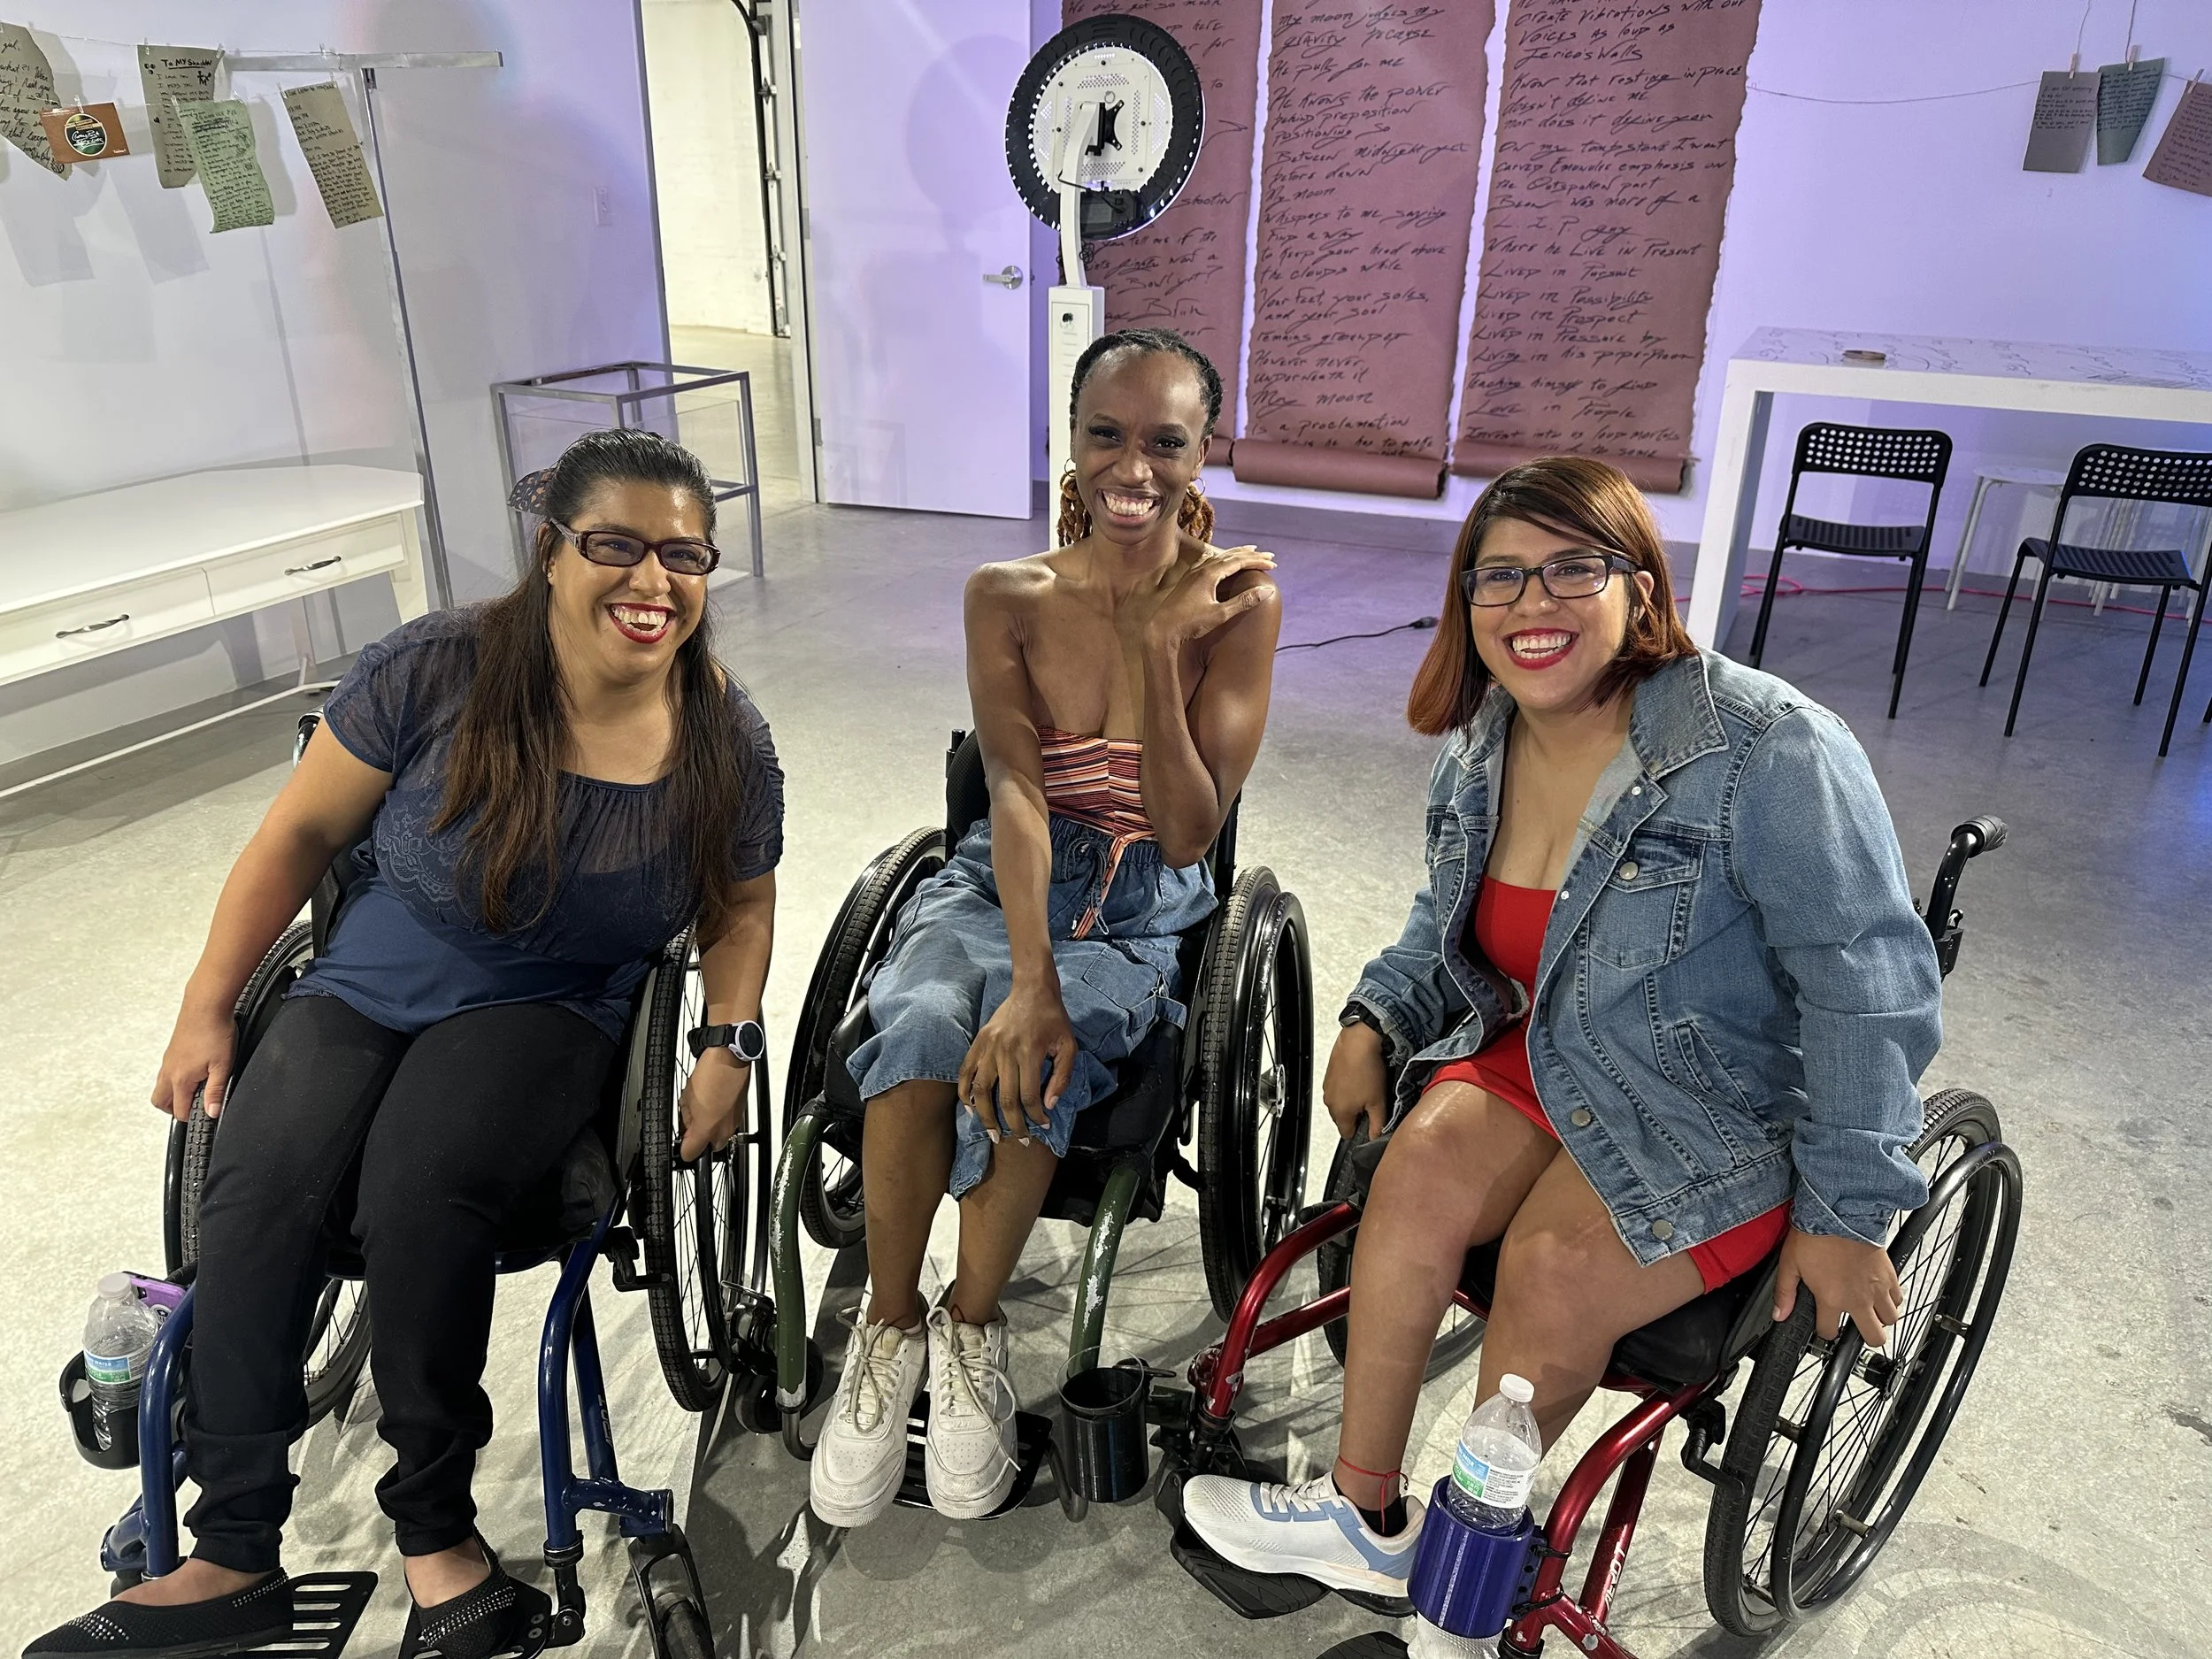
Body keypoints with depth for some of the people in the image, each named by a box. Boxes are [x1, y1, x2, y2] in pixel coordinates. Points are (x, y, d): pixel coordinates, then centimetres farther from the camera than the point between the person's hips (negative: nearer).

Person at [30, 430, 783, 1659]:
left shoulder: (727, 741, -9)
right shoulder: (435, 672, -12)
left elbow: (742, 908, 8)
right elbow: (301, 833, 0)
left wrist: (731, 1045, -7)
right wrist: (207, 1012, 2)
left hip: (549, 1016, -1)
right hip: (367, 989, 2)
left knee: (421, 1191, -30)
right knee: (255, 1189, -25)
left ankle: (436, 1531, -9)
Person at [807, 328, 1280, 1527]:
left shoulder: (1237, 603, -8)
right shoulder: (1008, 597, -3)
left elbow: (1188, 834, -11)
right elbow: (1016, 791, -15)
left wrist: (1158, 647, -22)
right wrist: (1029, 977, -31)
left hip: (1140, 910, -1)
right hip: (1003, 880, 1)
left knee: (1028, 1060, -32)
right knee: (927, 1022, -31)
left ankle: (971, 1324, -5)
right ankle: (889, 1325, -7)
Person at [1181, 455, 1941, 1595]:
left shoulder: (1768, 752, -21)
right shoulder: (1478, 744, 1)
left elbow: (1866, 984, -17)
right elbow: (1449, 918, 18)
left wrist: (1846, 1211, -14)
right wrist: (1375, 1019, 1)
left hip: (1725, 1115, -5)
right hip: (1539, 1054, 6)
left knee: (1556, 1266, -29)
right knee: (1425, 1164, -24)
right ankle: (1363, 1512, -8)